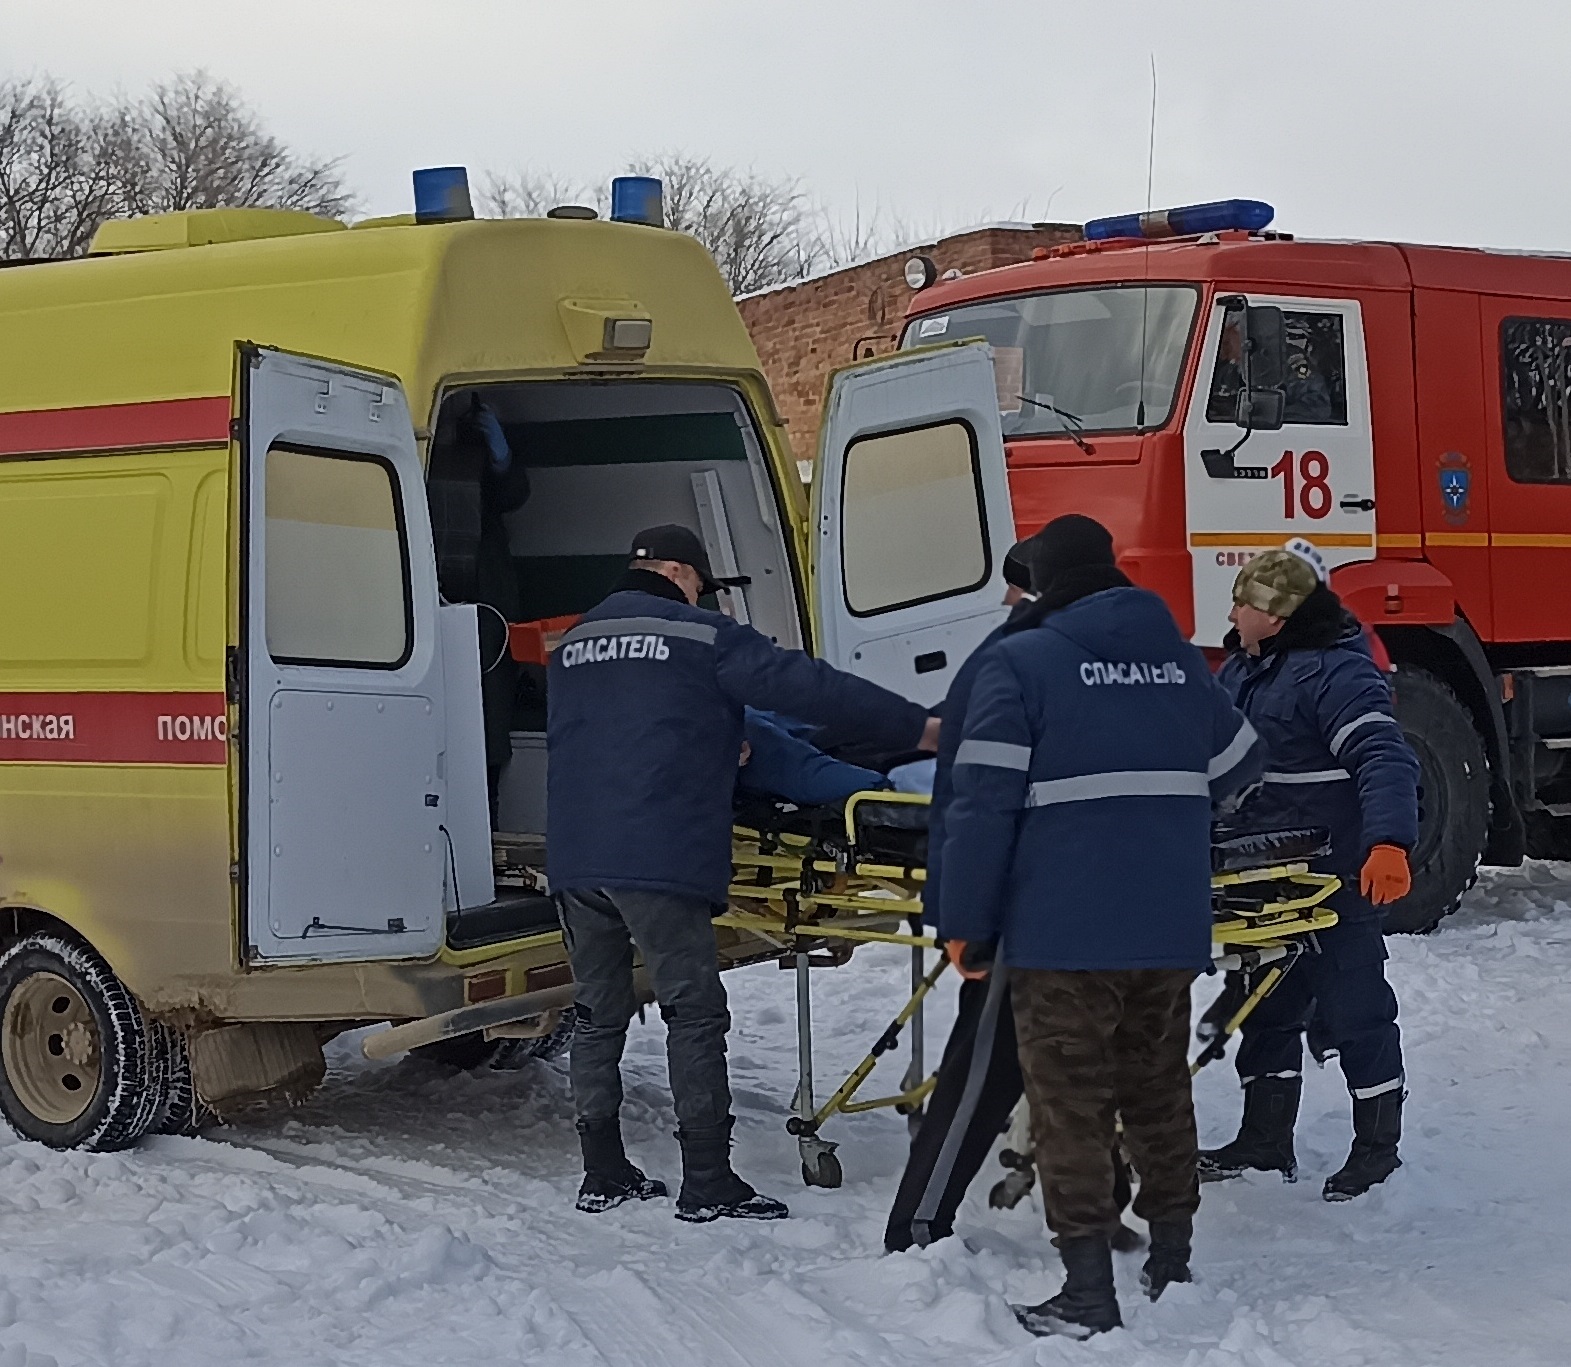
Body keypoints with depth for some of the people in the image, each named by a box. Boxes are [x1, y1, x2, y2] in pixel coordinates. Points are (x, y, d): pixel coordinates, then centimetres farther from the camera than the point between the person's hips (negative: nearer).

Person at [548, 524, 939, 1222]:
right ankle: (707, 1183, -3)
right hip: (657, 858, -6)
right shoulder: (700, 636, -1)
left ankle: (603, 1173, 17)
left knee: (599, 1014, 13)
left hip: (573, 857, 7)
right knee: (694, 1014, -1)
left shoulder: (572, 643, 19)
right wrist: (916, 726, 1)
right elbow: (806, 685, -4)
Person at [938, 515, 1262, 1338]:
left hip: (1061, 932, -5)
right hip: (1169, 929, 5)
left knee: (1072, 1106, 0)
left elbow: (984, 802, -13)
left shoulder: (1021, 661, -7)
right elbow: (1238, 765, 21)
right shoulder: (1177, 655, 10)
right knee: (1160, 1092, 17)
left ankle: (1087, 1293, 0)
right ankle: (1172, 1264, 26)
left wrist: (965, 922, -7)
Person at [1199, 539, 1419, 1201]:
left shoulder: (1336, 672, -18)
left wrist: (1389, 843, -39)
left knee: (1353, 1005, 0)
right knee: (1268, 1004, 15)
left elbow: (1385, 758, -27)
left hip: (1335, 879, -9)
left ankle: (1377, 1144, 13)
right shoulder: (1243, 669, 11)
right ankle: (1266, 1136, 26)